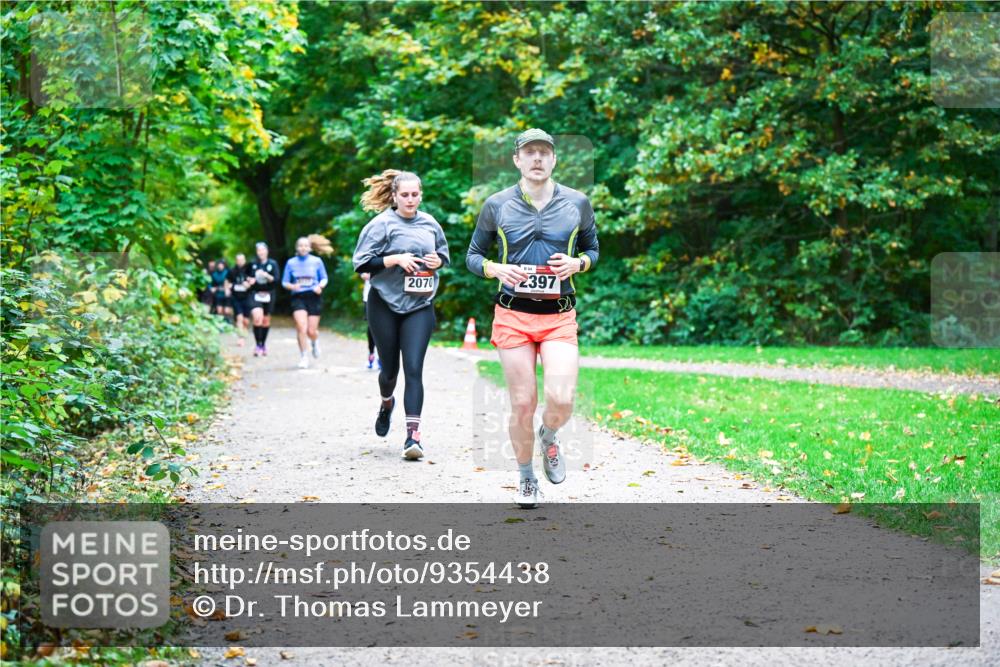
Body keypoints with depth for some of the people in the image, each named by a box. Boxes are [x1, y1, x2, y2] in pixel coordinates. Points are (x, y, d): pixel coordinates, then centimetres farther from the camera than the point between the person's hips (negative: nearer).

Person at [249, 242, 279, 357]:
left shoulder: (272, 264, 0)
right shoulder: (253, 264, 4)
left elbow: (276, 280, -5)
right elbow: (250, 278, 18)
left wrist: (267, 276, -21)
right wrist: (250, 281, -4)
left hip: (268, 295, 1)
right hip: (256, 294, -1)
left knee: (266, 320, 9)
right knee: (257, 317, -21)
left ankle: (263, 344, 27)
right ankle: (258, 344, -16)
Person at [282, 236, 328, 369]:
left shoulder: (316, 261, 5)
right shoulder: (291, 263, 6)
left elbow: (324, 278, 11)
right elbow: (284, 282, 7)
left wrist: (320, 286, -11)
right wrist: (292, 286, -15)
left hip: (313, 297, 0)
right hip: (298, 298, 0)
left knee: (311, 331, -1)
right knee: (301, 327, -18)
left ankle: (315, 342, 37)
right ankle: (303, 357, -6)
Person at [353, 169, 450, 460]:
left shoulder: (429, 223, 7)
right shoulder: (382, 224, -5)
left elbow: (444, 255, 22)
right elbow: (361, 263, -8)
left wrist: (438, 261, -1)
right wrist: (395, 259, -19)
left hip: (419, 305, 2)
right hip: (385, 305, -2)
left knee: (413, 369, -10)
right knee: (390, 367, 11)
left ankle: (413, 436, -13)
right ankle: (386, 403, 46)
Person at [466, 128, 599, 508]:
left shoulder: (577, 203, 4)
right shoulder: (497, 205, 2)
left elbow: (592, 249, 17)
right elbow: (473, 255, 11)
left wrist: (577, 263, -6)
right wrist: (497, 269, -10)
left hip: (560, 316, 0)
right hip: (512, 315, 0)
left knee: (562, 399, -17)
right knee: (523, 404, 1)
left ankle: (548, 438, 19)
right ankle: (526, 481, 22)